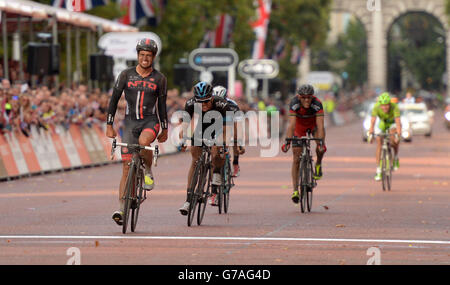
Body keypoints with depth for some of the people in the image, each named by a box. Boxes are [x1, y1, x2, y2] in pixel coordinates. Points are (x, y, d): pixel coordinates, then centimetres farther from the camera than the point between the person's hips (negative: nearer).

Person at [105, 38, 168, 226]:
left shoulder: (159, 79, 2)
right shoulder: (126, 75, 1)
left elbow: (162, 105, 8)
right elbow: (114, 99, 3)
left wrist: (165, 129, 9)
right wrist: (109, 125, -1)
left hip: (150, 121, -1)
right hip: (130, 121, 1)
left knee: (144, 141, -37)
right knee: (127, 166, -5)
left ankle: (148, 172, -7)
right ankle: (121, 208, -2)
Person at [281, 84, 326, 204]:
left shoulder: (317, 104, -34)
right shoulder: (294, 104, -33)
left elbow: (320, 125, -40)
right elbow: (291, 125, -40)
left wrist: (321, 142, -53)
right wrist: (287, 141, -52)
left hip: (313, 124, 0)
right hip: (299, 125, 0)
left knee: (321, 147, -30)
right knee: (296, 159, -7)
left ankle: (318, 165, 1)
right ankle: (295, 190, -2)